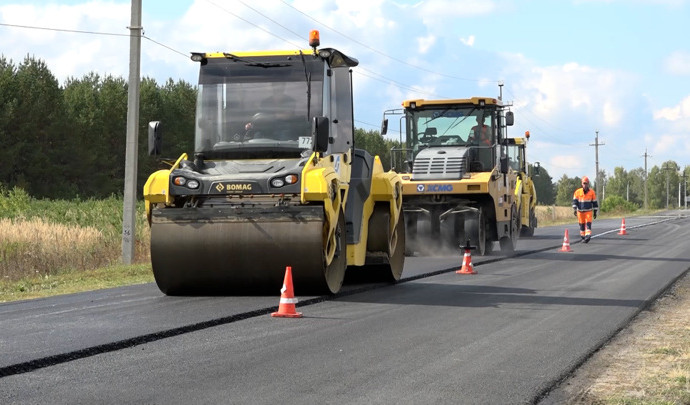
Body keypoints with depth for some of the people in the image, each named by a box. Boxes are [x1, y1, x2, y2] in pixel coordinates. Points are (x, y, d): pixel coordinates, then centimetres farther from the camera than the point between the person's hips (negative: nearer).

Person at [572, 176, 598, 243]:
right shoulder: (577, 192, -2)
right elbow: (575, 201, -5)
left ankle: (588, 236, -25)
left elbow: (594, 202, 6)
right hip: (580, 211, 1)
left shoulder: (592, 192, -1)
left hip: (589, 211, -1)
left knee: (588, 223, -16)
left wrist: (595, 212, 6)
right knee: (582, 225, 8)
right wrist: (574, 209, -19)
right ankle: (583, 237, 21)